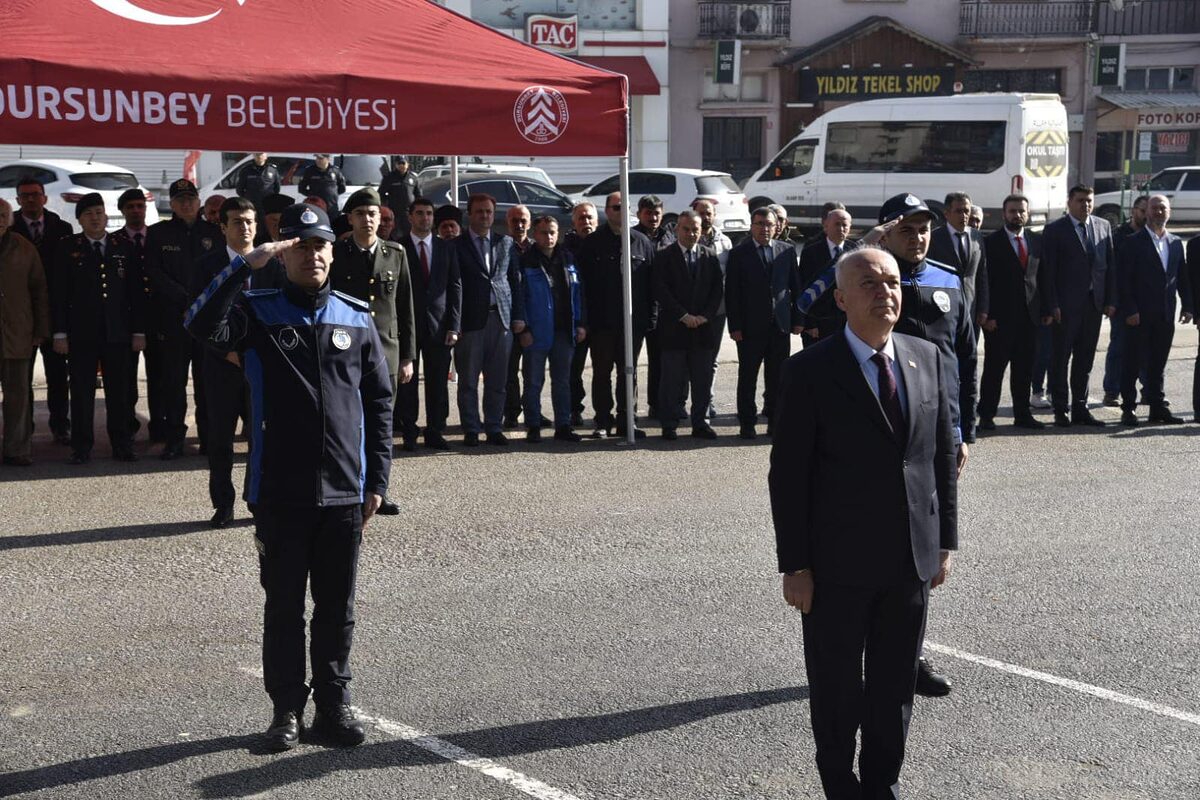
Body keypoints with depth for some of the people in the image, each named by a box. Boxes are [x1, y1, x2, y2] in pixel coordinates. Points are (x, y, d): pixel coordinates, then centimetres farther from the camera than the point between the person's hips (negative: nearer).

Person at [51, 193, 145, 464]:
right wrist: (60, 332, -6)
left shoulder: (124, 249, 10)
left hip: (118, 333, 1)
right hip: (81, 334, -1)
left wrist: (138, 331, 3)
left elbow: (135, 293, 9)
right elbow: (59, 294, 1)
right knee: (82, 392, 1)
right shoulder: (67, 248, 5)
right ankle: (82, 448, 9)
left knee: (119, 392, 3)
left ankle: (122, 445, 12)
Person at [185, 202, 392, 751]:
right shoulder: (259, 312, 1)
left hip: (344, 492, 2)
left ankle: (334, 705, 23)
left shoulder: (357, 319, 6)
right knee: (284, 605, 8)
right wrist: (246, 265, -26)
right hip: (280, 493, -2)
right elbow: (203, 326, -21)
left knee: (337, 606, 10)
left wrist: (377, 480, 4)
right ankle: (287, 709, 20)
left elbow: (379, 403, 8)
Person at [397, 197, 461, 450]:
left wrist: (454, 325, -1)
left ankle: (435, 432, 11)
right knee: (407, 381, 2)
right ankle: (408, 433, 9)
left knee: (438, 382, 4)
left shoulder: (447, 248, 9)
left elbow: (455, 287, 7)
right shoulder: (398, 248, 1)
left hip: (439, 325, 2)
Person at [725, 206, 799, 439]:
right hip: (750, 325, -2)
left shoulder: (787, 251, 7)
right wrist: (735, 326, -8)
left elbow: (795, 287, 11)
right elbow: (731, 292, -3)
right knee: (748, 376, 4)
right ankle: (747, 422, 13)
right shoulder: (739, 253, -1)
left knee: (777, 376, 7)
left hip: (781, 324, 2)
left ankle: (775, 419, 18)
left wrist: (797, 319, 5)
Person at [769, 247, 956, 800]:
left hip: (912, 560, 4)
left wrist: (944, 541, 8)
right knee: (837, 691, 10)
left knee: (895, 687, 15)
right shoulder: (811, 371, -9)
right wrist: (794, 565, -12)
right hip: (838, 563, -4)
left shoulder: (928, 360, 5)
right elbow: (788, 474, -10)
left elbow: (942, 456, 10)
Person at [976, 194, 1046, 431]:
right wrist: (985, 313, -14)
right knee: (994, 368, 0)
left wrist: (1045, 310, 5)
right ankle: (986, 415, 5)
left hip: (1029, 315, 4)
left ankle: (1023, 414, 16)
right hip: (999, 316, -4)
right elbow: (984, 280, -7)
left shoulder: (1037, 241, 12)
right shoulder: (991, 242, -2)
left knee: (1025, 369, 9)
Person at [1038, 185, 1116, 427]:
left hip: (1094, 303, 5)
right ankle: (1061, 410, 9)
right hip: (1066, 305, -4)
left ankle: (1080, 409, 17)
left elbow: (1111, 265, 11)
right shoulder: (1055, 230, -3)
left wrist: (1111, 300, 4)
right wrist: (1051, 305, -13)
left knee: (1085, 359, 10)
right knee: (1060, 358, 1)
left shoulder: (1103, 227, 10)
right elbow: (1047, 271, -7)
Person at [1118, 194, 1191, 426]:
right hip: (1140, 315, -5)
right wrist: (1129, 310, -14)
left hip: (1165, 316, 5)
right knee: (1133, 363, -1)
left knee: (1158, 363, 10)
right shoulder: (1133, 242, -4)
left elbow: (1183, 277, 15)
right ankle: (1128, 409, 4)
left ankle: (1158, 407, 16)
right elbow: (1123, 279, -8)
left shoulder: (1176, 243, 13)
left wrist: (1187, 306, 6)